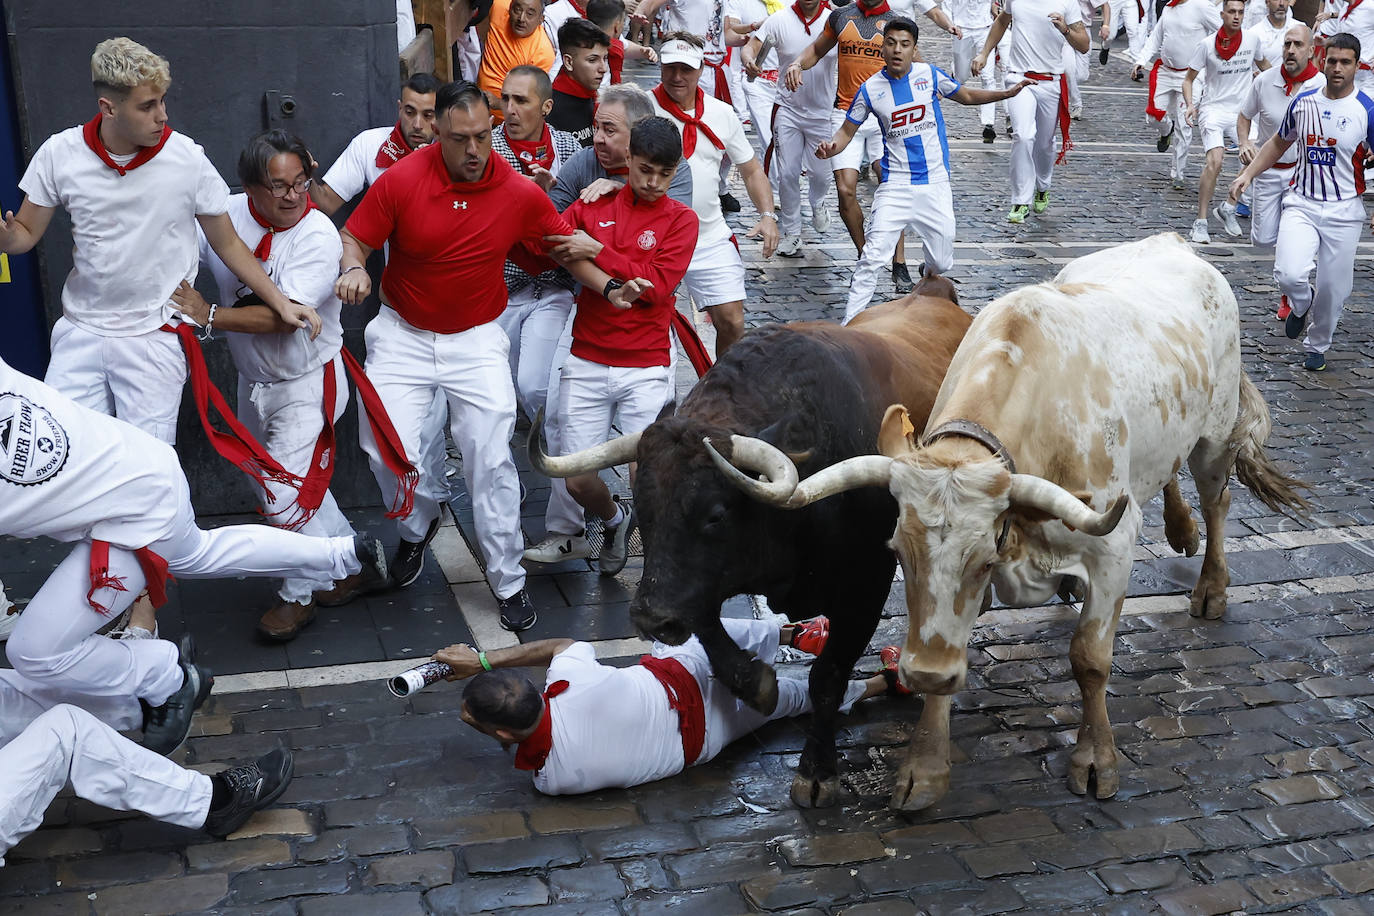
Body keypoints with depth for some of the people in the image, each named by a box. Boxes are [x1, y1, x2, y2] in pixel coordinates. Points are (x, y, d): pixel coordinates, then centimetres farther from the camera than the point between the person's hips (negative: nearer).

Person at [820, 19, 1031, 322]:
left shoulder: (929, 75, 0)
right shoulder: (870, 89, -4)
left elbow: (967, 96, 16)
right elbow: (847, 131, 5)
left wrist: (1007, 93, 4)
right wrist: (830, 147, -17)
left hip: (936, 184, 2)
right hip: (896, 186, -2)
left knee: (942, 263, 9)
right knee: (872, 258, -15)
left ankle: (927, 275, 46)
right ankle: (849, 326, -8)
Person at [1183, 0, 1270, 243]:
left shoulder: (1253, 38, 2)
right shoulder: (1207, 45, -7)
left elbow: (1262, 63, 23)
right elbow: (1189, 79, 0)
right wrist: (1190, 104, -16)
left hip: (1242, 110, 4)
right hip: (1214, 108, -4)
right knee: (1214, 162, -21)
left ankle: (1227, 209, 15)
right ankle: (1200, 222, -13)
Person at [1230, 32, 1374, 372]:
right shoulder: (1303, 102, 3)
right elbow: (1278, 143, 18)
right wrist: (1247, 174, 10)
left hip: (1344, 213, -1)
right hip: (1301, 204, 2)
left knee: (1332, 289, 4)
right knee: (1289, 274, -20)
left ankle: (1317, 345, 31)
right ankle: (1301, 305, 17)